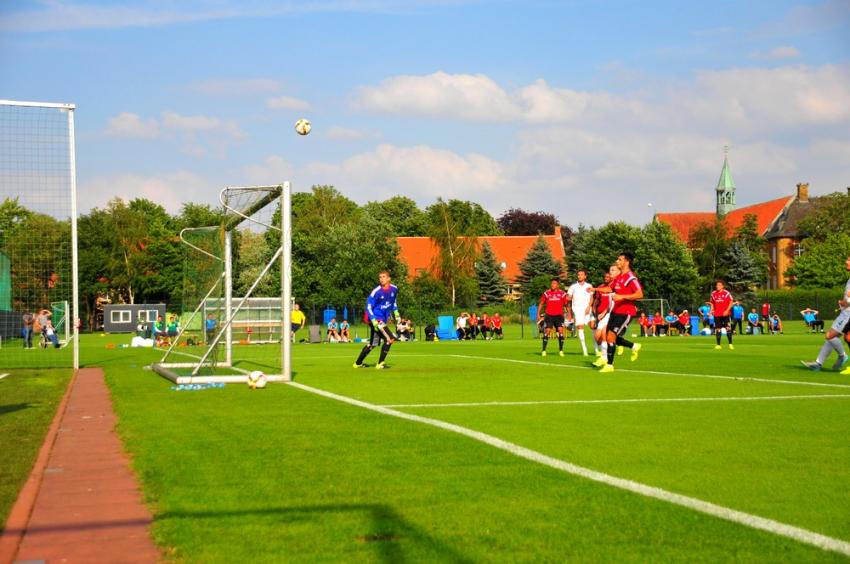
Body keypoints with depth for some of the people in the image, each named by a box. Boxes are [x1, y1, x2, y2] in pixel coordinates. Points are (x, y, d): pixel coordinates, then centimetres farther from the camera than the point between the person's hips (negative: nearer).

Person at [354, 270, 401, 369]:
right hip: (376, 319, -8)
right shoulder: (376, 291, -17)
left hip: (383, 320, 8)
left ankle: (358, 363, 32)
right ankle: (380, 364, -10)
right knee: (390, 338, -20)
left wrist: (396, 313, 18)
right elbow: (368, 307, -13)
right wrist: (373, 320, -22)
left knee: (372, 344, 18)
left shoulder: (394, 289, 1)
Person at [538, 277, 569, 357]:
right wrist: (538, 314, 5)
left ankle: (561, 350, 1)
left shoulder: (562, 294, 2)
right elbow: (541, 304, 10)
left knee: (560, 331, -10)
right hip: (549, 315, 0)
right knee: (547, 331, -8)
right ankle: (543, 350, -1)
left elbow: (566, 305, 8)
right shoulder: (546, 293, 3)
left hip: (559, 315, 0)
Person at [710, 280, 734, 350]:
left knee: (728, 329, -6)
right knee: (717, 330, 3)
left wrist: (727, 310, -14)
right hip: (717, 315, 3)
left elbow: (731, 302, -3)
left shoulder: (727, 293, -4)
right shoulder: (713, 294, 8)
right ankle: (718, 345, 8)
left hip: (726, 314, -3)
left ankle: (730, 344, 2)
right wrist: (712, 310, 2)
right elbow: (712, 303, 19)